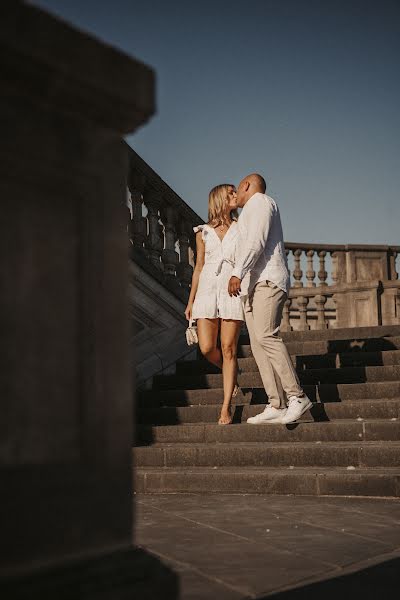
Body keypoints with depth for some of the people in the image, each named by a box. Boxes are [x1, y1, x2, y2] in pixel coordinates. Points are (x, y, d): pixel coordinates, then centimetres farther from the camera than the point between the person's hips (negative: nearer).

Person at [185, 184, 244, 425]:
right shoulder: (204, 232, 12)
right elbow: (199, 267, 15)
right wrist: (191, 301, 11)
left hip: (233, 290, -1)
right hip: (208, 290, 1)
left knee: (229, 349, -6)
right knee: (207, 348, -8)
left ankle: (226, 407, -3)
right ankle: (231, 373, 25)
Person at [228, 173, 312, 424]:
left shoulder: (260, 202, 1)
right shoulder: (252, 211, 31)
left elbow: (256, 241, -14)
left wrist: (238, 272, -22)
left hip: (267, 280, -10)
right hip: (254, 284, 10)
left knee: (266, 336, -23)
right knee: (258, 344, -2)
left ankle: (297, 396, -24)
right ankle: (276, 406, -8)